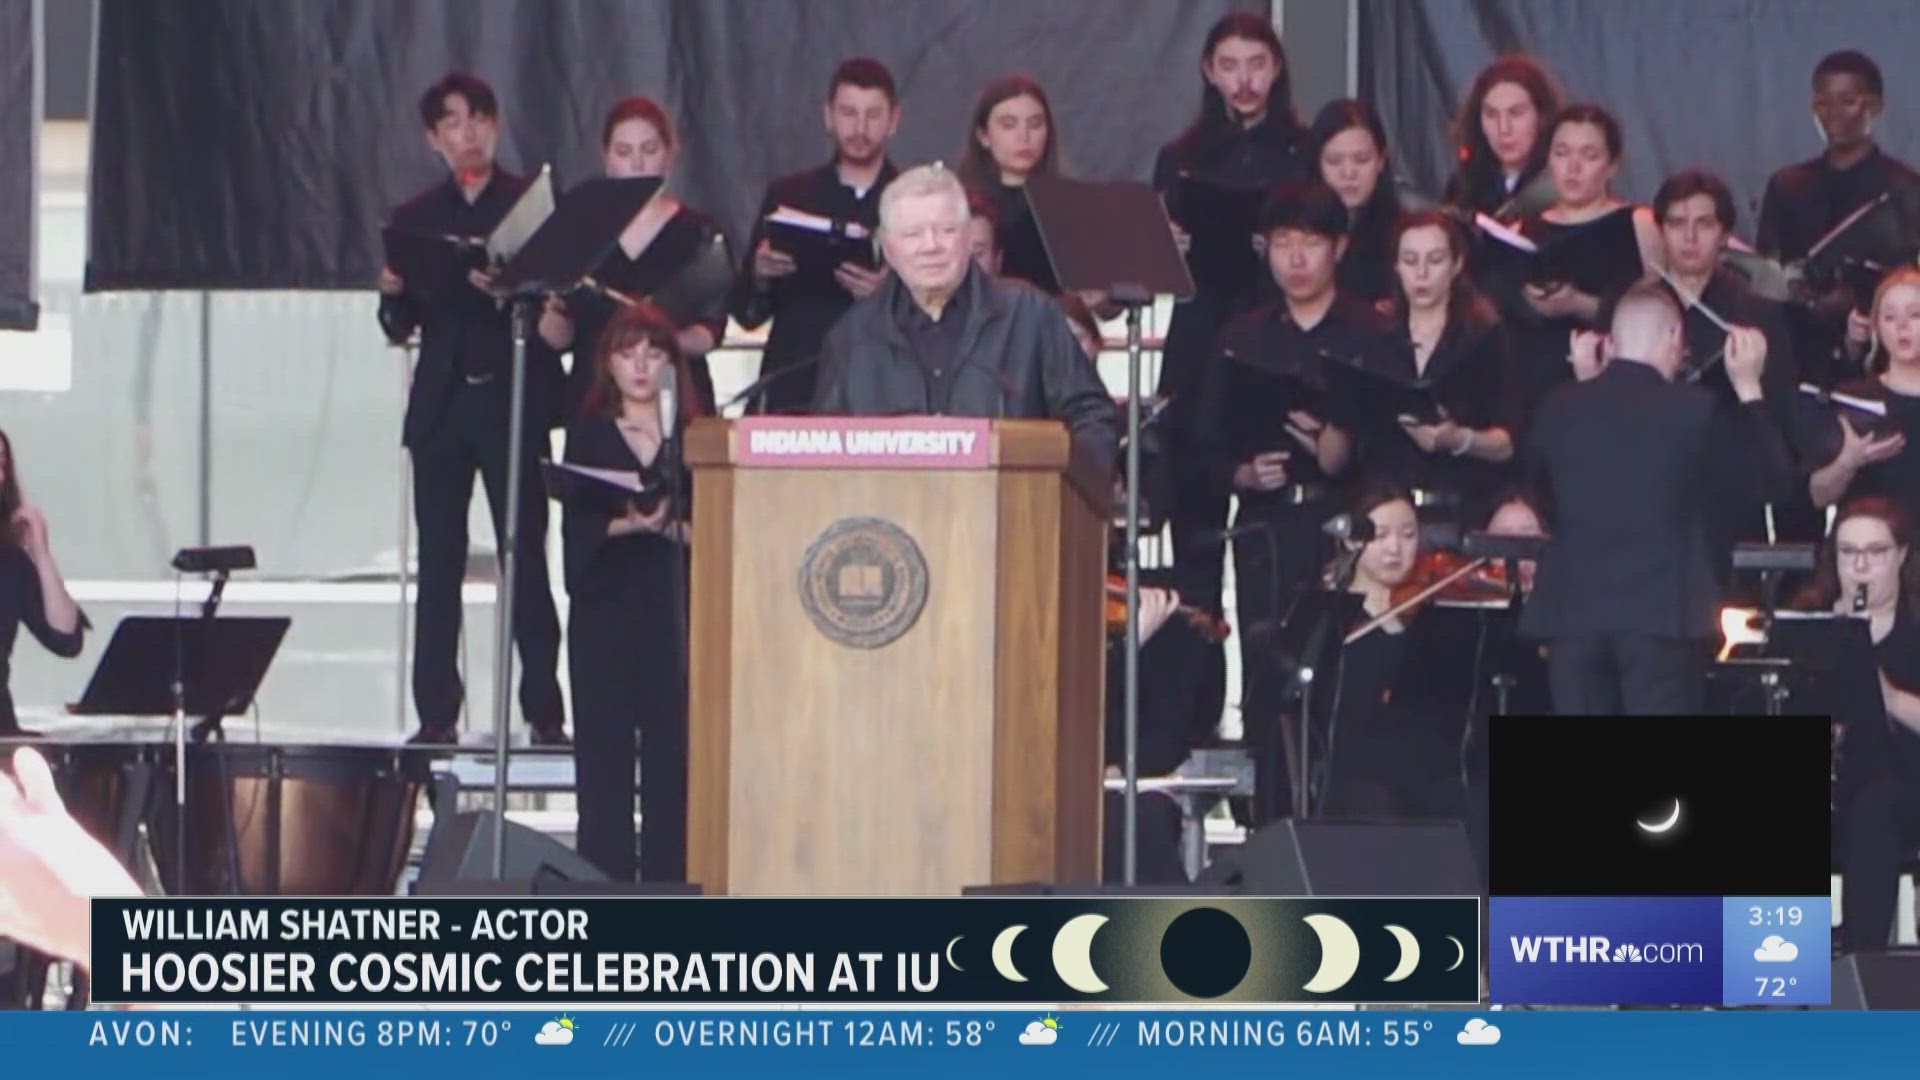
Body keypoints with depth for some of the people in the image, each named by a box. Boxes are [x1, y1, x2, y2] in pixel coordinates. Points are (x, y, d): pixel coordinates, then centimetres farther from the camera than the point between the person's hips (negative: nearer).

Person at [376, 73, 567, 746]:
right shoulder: (417, 218, 14)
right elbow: (399, 328, 13)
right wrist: (394, 294, -9)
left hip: (512, 401, -3)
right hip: (442, 405, 3)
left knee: (526, 559, -5)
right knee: (438, 562, 0)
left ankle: (544, 713, -5)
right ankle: (436, 713, 0)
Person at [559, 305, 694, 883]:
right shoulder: (588, 434, 11)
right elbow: (577, 526, 1)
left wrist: (676, 529, -15)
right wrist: (627, 525, -16)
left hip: (674, 606, 0)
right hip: (605, 604, 0)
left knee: (673, 749, -5)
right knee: (603, 752, -2)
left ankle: (667, 877, -3)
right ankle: (603, 876, -1)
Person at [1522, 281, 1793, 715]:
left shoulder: (1560, 408, 3)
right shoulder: (1693, 410, -5)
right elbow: (1773, 480, 3)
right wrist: (1748, 387, 9)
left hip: (1572, 612, 3)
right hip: (1663, 614, -3)